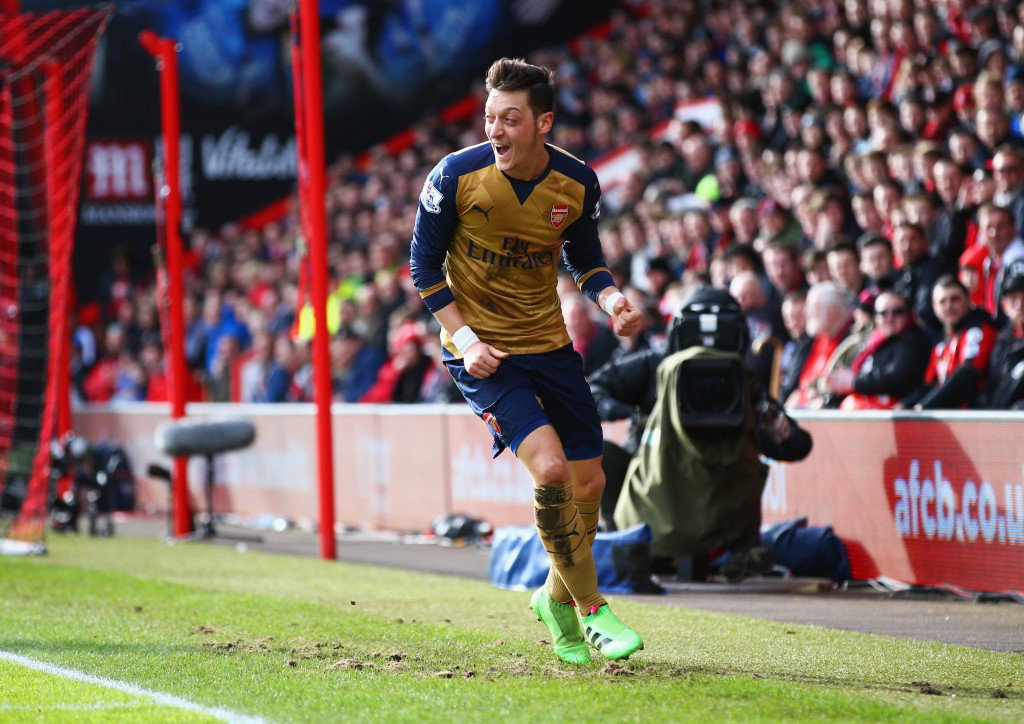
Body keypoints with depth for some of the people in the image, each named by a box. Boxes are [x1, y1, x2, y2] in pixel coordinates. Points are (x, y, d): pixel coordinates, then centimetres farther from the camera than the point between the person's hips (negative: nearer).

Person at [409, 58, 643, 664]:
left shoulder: (578, 183, -8)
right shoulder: (456, 176, -17)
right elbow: (425, 267, -5)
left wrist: (612, 301, -11)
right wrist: (464, 339, -14)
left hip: (550, 345, 4)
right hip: (482, 351, -4)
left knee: (588, 482, 6)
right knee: (549, 465, -22)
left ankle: (557, 598, 33)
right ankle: (591, 606, -6)